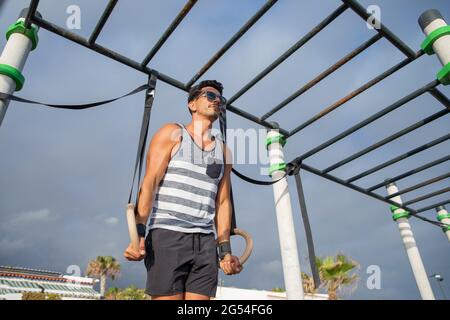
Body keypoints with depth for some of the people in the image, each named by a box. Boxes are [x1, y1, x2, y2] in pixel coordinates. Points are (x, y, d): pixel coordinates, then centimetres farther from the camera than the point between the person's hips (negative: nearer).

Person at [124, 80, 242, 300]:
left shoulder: (223, 150, 17)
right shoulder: (172, 133, 5)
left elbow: (222, 202, 14)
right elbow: (150, 182, -5)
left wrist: (225, 250, 7)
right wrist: (138, 233, -16)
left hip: (206, 241, 4)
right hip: (168, 235, -4)